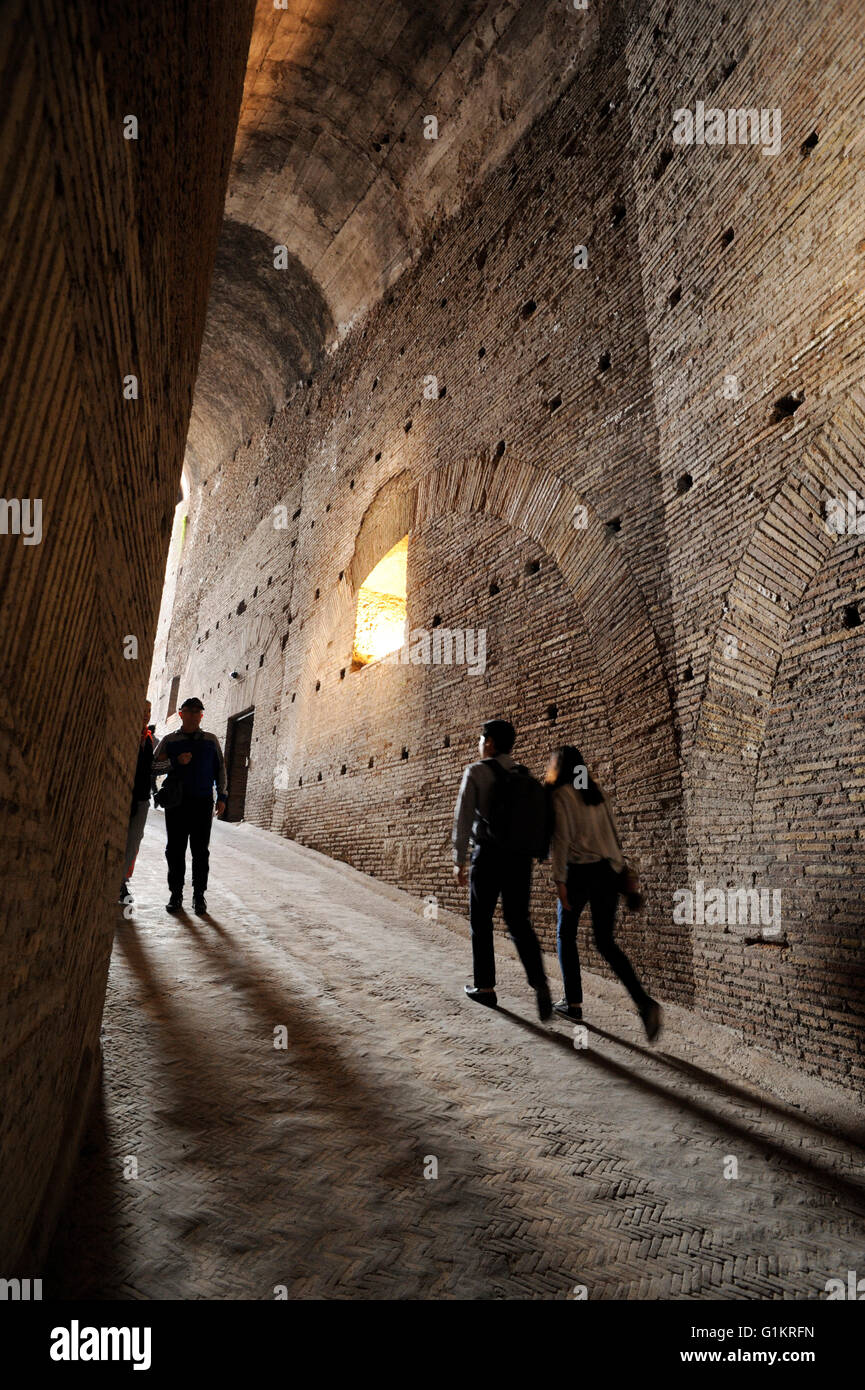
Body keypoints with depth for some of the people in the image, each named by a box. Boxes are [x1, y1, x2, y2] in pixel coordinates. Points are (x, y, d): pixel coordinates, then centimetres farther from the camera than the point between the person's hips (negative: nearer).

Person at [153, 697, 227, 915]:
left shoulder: (211, 740, 11)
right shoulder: (170, 740, 9)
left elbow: (220, 768, 13)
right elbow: (154, 766, 4)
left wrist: (222, 796, 6)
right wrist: (176, 761, -13)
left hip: (203, 802, 0)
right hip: (176, 801, 0)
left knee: (201, 851, 2)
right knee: (175, 849, 4)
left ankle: (199, 894, 10)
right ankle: (176, 894, 14)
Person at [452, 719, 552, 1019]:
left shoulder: (476, 772, -4)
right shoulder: (523, 775, 11)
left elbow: (463, 817, -11)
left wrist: (459, 860, -9)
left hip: (489, 855, -4)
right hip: (520, 857, 4)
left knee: (481, 921, 13)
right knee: (518, 922, 11)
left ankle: (485, 988, 21)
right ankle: (540, 985, -5)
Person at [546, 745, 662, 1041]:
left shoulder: (560, 795, -6)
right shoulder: (596, 792, 14)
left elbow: (561, 837, -14)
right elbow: (612, 832, 15)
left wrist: (560, 880, -13)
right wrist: (620, 867, 19)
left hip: (580, 870, -6)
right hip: (608, 871, 6)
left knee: (566, 934, 16)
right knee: (606, 942, 11)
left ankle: (573, 1002, 20)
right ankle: (644, 1003, -6)